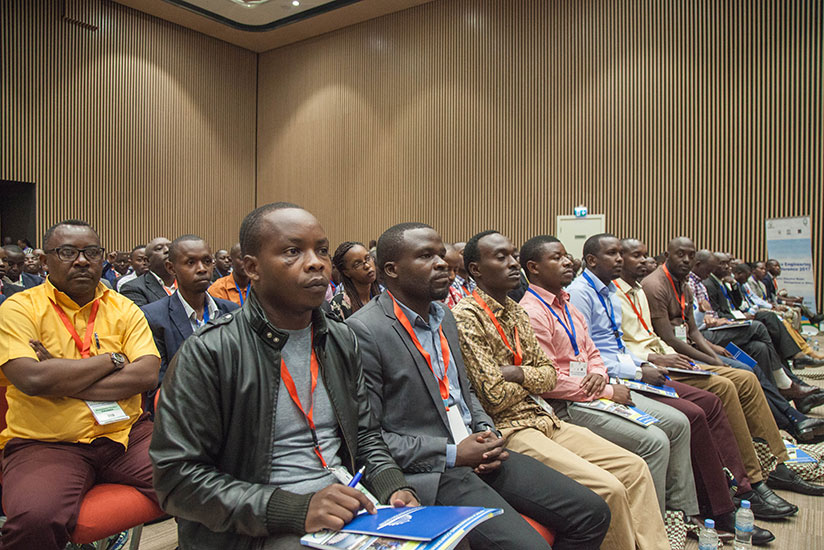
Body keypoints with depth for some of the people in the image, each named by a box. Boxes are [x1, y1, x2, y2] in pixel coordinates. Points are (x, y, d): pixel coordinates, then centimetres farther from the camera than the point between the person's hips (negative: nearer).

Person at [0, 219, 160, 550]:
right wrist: (112, 359, -6)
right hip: (45, 444, -2)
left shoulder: (124, 309, 9)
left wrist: (62, 380, -11)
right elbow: (32, 379, -16)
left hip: (126, 434, 3)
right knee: (34, 517, -33)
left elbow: (148, 374, -5)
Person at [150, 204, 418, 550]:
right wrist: (295, 510, -19)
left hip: (347, 514, 6)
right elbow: (176, 477, -11)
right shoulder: (206, 353, -9)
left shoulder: (343, 341, 10)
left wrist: (394, 488, -3)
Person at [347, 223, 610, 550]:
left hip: (478, 454, 8)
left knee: (592, 513, 3)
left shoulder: (444, 315, 11)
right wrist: (451, 454, -15)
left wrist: (486, 432, 2)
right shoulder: (364, 332, -15)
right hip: (427, 472, -8)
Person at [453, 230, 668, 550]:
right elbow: (495, 398, -18)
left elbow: (548, 376, 10)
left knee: (634, 468, 2)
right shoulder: (466, 317, -14)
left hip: (544, 419, 9)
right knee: (608, 488, -18)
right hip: (508, 429, -8)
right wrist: (531, 380, 0)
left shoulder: (515, 312, 13)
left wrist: (517, 373, -10)